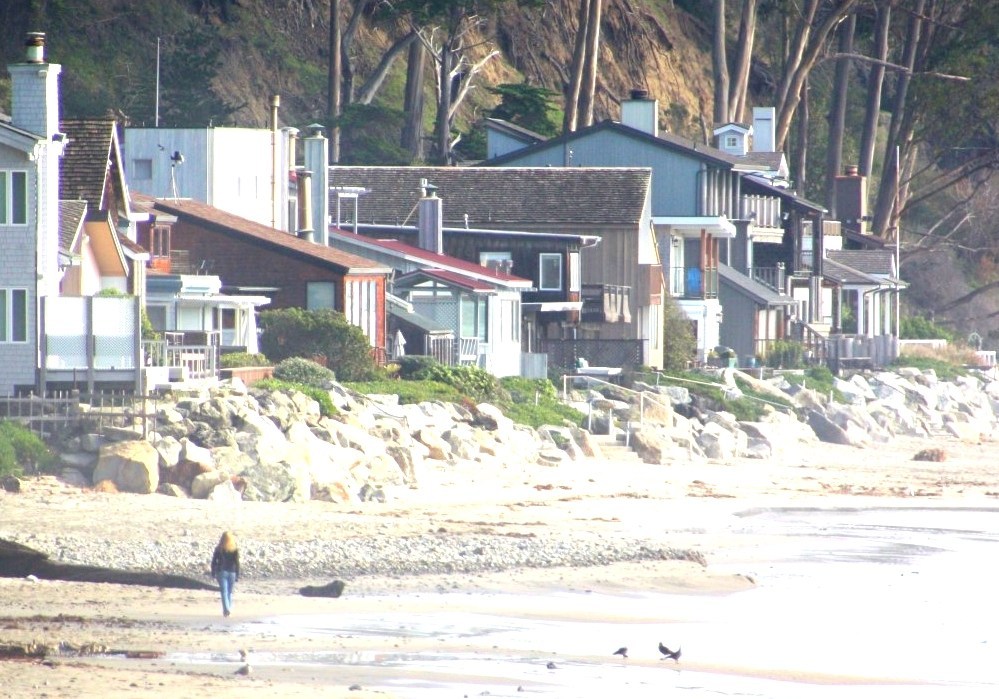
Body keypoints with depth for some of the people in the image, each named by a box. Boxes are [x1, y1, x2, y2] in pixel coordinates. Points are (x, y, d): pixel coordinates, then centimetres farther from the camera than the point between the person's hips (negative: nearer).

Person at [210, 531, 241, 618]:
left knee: (224, 591, -6)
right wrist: (237, 576, 1)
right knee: (229, 592, 14)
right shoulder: (235, 550, -3)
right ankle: (228, 609, 18)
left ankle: (226, 609, -23)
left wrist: (213, 573, 7)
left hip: (221, 572, -1)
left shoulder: (218, 549, -3)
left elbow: (214, 561, -2)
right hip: (232, 572, 1)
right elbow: (237, 563, -4)